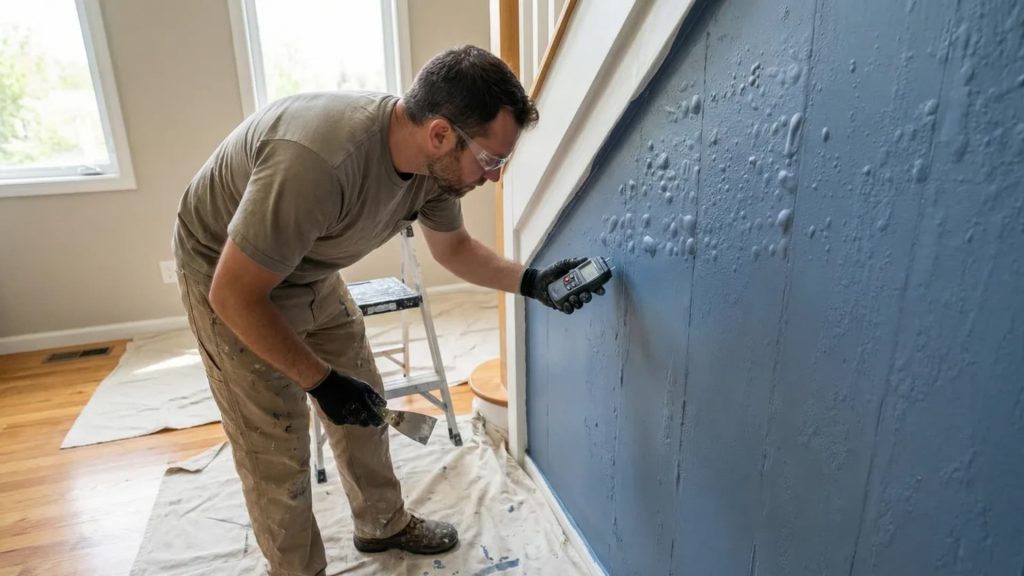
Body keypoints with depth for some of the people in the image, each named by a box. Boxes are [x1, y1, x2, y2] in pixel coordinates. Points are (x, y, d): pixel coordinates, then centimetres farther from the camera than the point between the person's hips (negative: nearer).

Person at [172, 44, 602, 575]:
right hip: (230, 281, -6)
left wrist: (530, 281, -12)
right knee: (277, 456, -1)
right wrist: (322, 381, -23)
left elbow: (454, 248, 2)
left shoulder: (434, 160, -17)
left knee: (365, 408, 13)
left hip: (313, 275, 7)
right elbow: (233, 295, -31)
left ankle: (384, 524, 37)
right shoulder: (317, 162, -42)